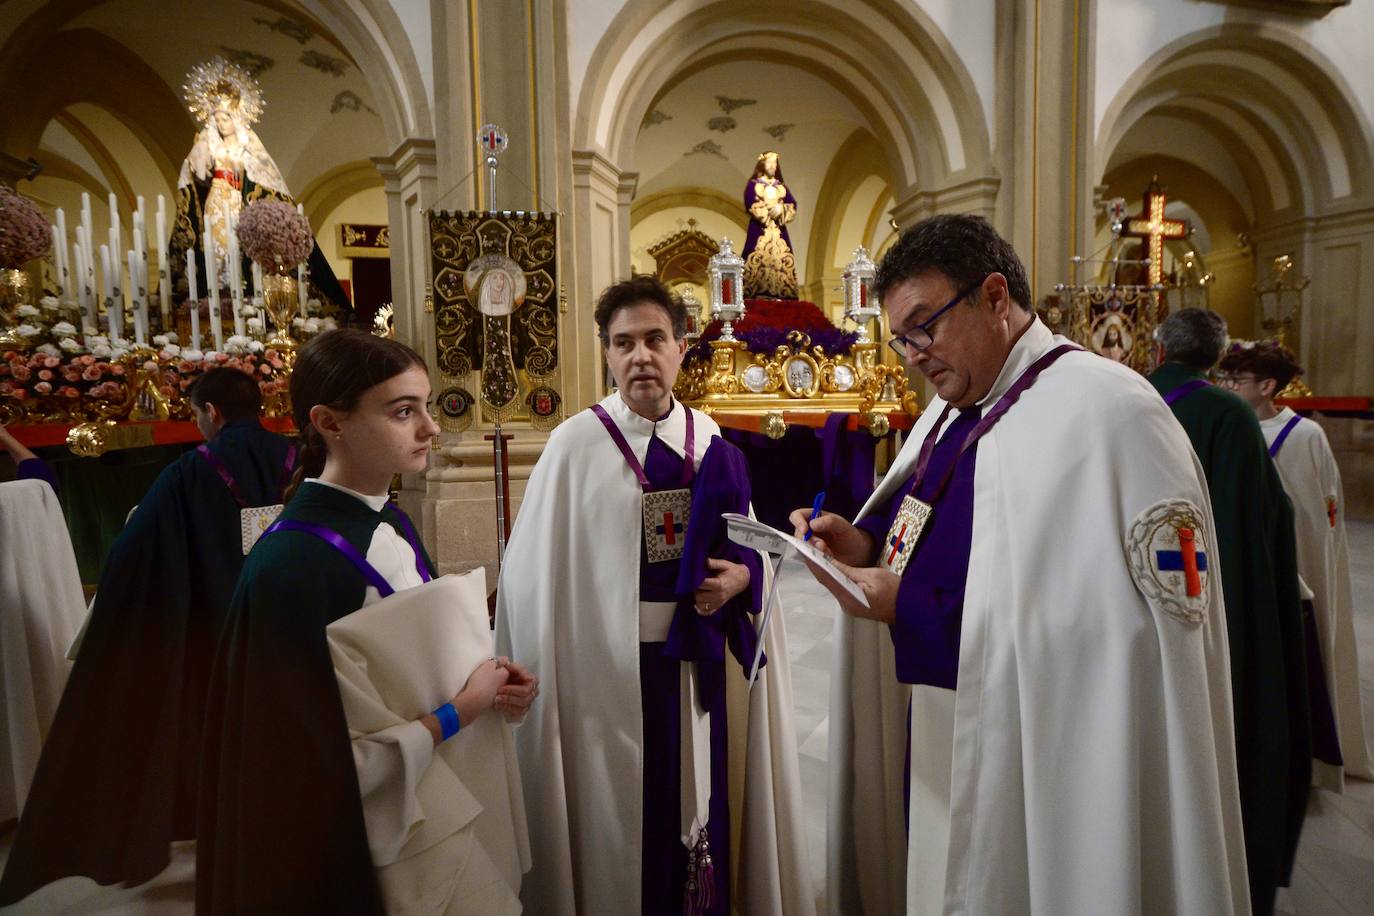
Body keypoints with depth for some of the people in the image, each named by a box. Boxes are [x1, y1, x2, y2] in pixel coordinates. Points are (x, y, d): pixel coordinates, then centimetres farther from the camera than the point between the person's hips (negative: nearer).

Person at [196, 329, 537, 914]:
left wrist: (488, 679, -6)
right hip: (388, 850, -7)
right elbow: (324, 766, -22)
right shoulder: (292, 567, -25)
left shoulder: (390, 525, -1)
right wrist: (462, 710, -18)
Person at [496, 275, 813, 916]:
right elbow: (535, 573, -9)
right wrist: (540, 675, -10)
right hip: (608, 666, -3)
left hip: (698, 660, 4)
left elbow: (746, 544, 10)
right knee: (617, 813, 11)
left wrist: (741, 576, -10)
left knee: (698, 796, 17)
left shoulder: (709, 442, 2)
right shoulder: (574, 445, -10)